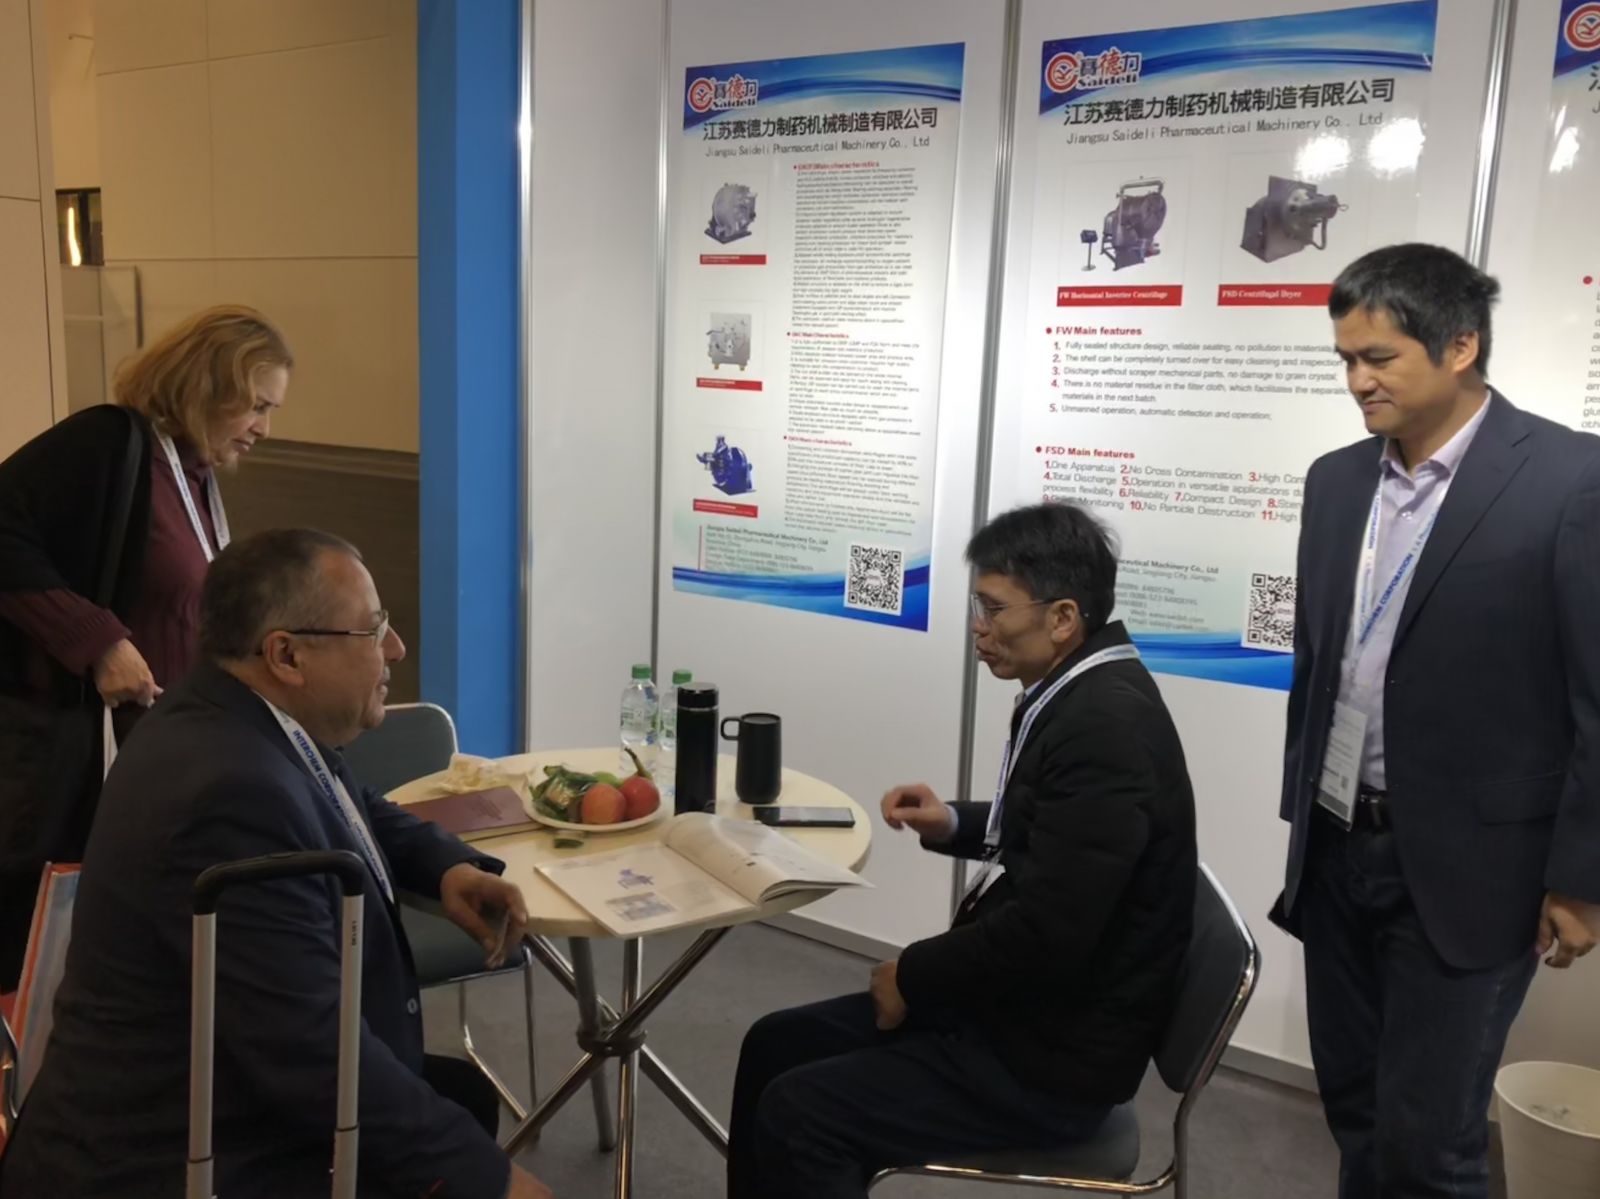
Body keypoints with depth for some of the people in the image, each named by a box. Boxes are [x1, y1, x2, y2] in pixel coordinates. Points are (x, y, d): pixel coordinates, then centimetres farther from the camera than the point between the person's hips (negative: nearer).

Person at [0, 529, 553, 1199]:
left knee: (464, 1096, 19)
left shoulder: (248, 719, -1)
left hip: (223, 1102, 10)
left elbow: (355, 812, 20)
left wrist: (450, 866, 0)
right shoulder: (232, 792, -31)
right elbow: (315, 1056, -32)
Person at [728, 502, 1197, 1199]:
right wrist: (951, 825, 4)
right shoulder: (1080, 693, 5)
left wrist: (914, 978, -14)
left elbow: (1048, 932, -29)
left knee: (796, 1112, -13)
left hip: (1053, 1049, -9)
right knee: (775, 1047, 9)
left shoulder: (1106, 725, -26)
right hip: (1020, 1000, 10)